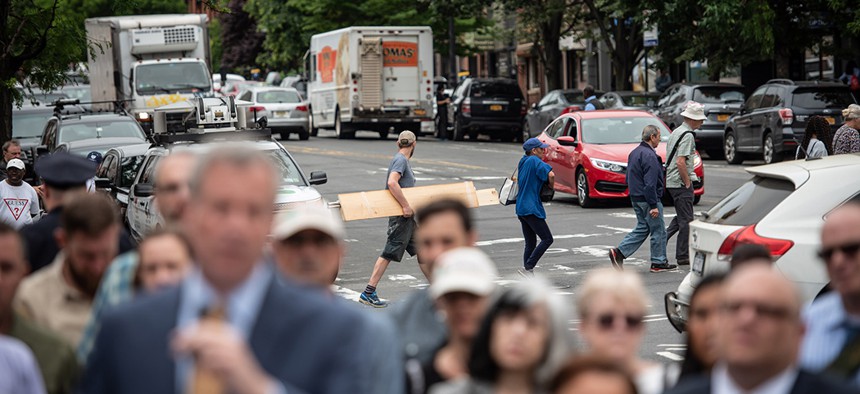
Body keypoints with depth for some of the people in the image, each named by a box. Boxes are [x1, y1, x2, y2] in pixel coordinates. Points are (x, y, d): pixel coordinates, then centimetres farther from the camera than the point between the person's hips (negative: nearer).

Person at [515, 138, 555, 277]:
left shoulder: (523, 162, 17)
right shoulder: (534, 161, -10)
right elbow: (551, 174, -22)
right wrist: (551, 186, -3)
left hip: (521, 208, 9)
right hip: (531, 208, -9)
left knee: (530, 243, 12)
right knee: (547, 239, -9)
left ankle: (528, 272, 10)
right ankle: (528, 268, -14)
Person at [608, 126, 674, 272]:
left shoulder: (635, 153, 12)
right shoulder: (649, 155, -19)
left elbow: (629, 178, 19)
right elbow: (650, 183, -23)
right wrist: (653, 205, -22)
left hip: (636, 198, 9)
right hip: (648, 199, -9)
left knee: (642, 229, 15)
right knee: (658, 231, 2)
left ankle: (619, 252, 4)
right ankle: (658, 263, 10)